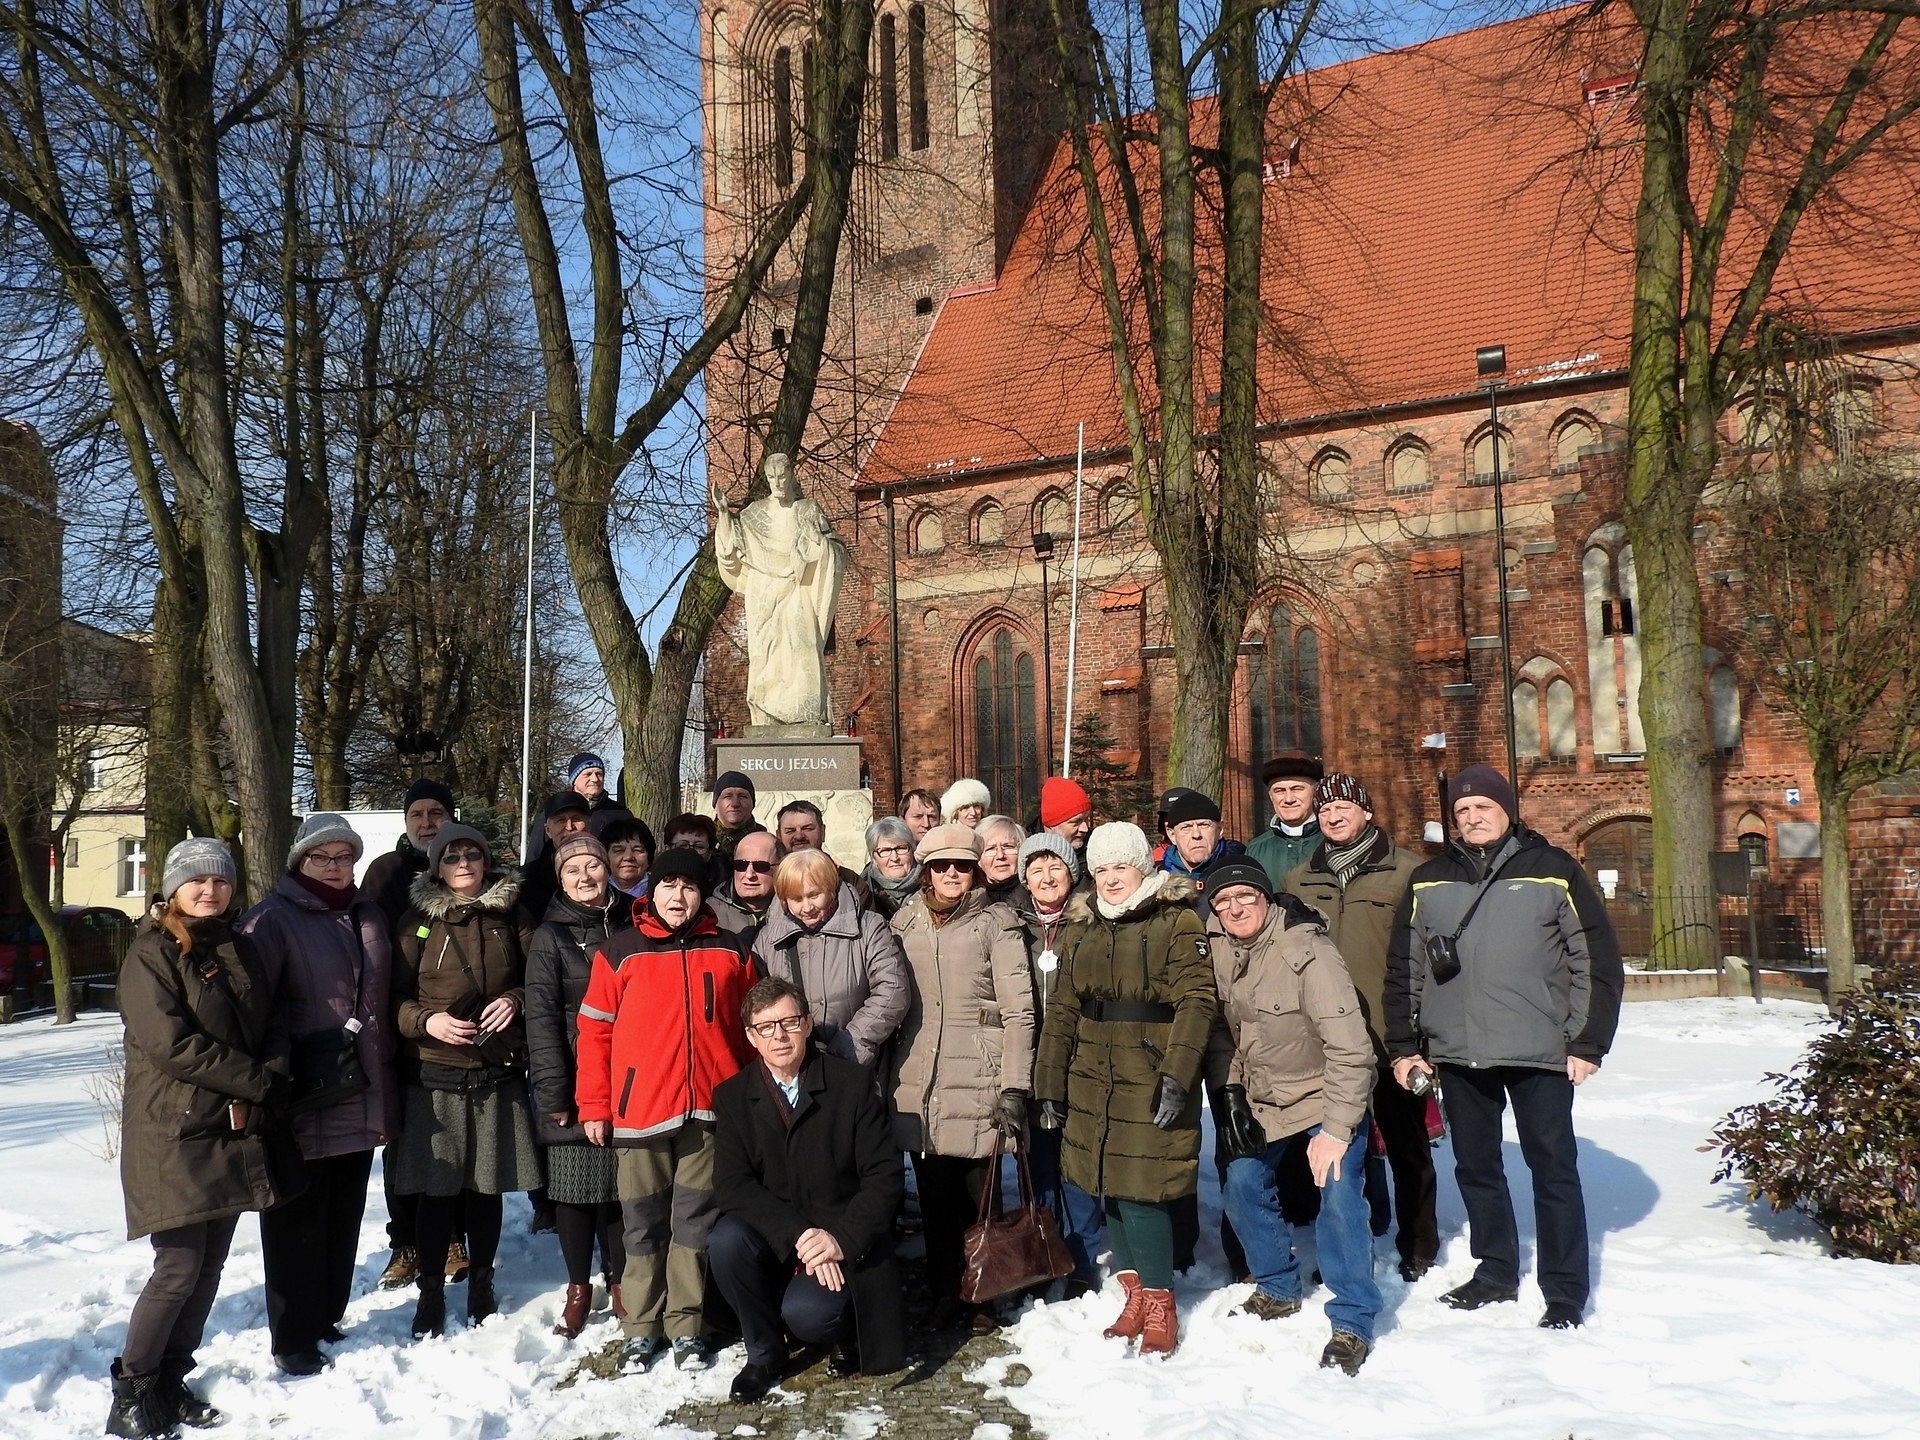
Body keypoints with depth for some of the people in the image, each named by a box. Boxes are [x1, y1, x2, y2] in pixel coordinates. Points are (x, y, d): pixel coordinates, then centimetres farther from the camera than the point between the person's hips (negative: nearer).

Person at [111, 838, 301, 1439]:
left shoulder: (241, 951, 14)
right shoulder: (152, 953, -7)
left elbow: (273, 1027, 11)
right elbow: (171, 1043, -17)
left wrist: (266, 1086, -9)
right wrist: (258, 1080, -14)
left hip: (236, 1133, 6)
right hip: (176, 1134, -6)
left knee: (210, 1266, 9)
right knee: (179, 1267, -7)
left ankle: (172, 1382, 21)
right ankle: (133, 1392, 8)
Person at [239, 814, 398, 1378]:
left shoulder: (369, 916, 14)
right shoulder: (273, 919, -7)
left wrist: (386, 1073, 21)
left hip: (363, 1099, 6)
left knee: (344, 1218, 14)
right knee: (299, 1221, 2)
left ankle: (327, 1319, 28)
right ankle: (294, 1339, 13)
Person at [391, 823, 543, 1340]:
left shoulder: (511, 917, 8)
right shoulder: (419, 922, 4)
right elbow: (395, 996, 3)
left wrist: (515, 1000, -6)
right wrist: (425, 1021, -14)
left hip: (498, 1071, 1)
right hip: (435, 1072, -1)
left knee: (488, 1186, 8)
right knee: (437, 1189, 1)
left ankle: (481, 1283, 25)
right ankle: (431, 1292, 16)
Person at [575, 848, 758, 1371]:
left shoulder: (730, 952, 6)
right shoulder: (620, 951, 1)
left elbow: (751, 1030, 11)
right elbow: (595, 1031, 2)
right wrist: (593, 1106, -1)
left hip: (709, 1111, 1)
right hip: (639, 1109, -1)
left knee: (696, 1221, 7)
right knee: (643, 1223, 8)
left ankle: (686, 1326, 18)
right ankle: (641, 1327, 19)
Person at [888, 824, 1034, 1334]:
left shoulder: (996, 924, -1)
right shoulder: (905, 924, 11)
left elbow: (1018, 1009, -6)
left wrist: (1014, 1087, -12)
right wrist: (885, 1076, 13)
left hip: (978, 1081, -3)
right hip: (919, 1083, 4)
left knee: (980, 1192, 0)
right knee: (934, 1193, 9)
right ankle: (943, 1295, 22)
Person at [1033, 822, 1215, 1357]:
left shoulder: (1177, 922, -6)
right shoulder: (1081, 929, 12)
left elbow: (1196, 1001, -13)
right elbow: (1061, 1011, 13)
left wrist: (1177, 1076, -21)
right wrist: (1050, 1086, 10)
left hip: (1152, 1084, -6)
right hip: (1093, 1082, 6)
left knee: (1140, 1192, -8)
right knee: (1108, 1189, 10)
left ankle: (1159, 1307, 9)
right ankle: (1135, 1296, 25)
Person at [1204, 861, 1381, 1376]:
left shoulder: (1306, 951, -30)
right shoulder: (1217, 947, -11)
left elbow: (1350, 1048, -29)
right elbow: (1217, 1026, 3)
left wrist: (1336, 1130, -27)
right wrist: (1230, 1091, -6)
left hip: (1325, 1096, -6)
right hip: (1261, 1097, 6)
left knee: (1338, 1195, -16)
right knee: (1242, 1185, 7)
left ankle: (1352, 1322, -1)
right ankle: (1278, 1290, 29)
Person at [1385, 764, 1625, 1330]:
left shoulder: (1553, 870, -1)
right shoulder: (1429, 880, 8)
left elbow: (1598, 961, -1)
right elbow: (1403, 969, 12)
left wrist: (1589, 1043, -6)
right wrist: (1403, 1045, 8)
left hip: (1540, 1052, -3)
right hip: (1456, 1054, 4)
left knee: (1554, 1169, 1)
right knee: (1476, 1167, 12)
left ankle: (1565, 1292, 11)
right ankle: (1496, 1272, 27)